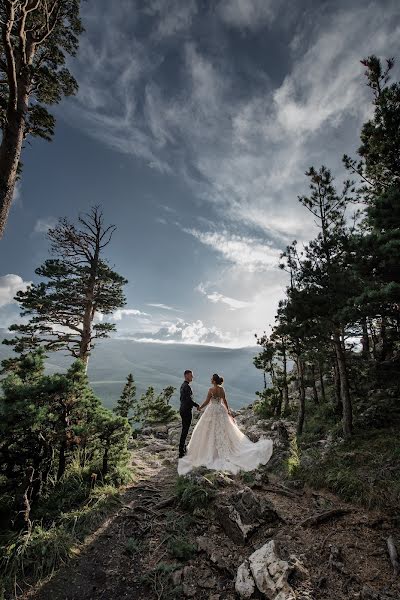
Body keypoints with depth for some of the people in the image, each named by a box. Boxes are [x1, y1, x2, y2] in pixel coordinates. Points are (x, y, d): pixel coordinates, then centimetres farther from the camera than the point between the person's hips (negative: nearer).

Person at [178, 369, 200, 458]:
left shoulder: (183, 385, 12)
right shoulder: (186, 386, -19)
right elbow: (189, 399, -25)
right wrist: (197, 405, -14)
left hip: (183, 410, 10)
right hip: (186, 411, -10)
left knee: (184, 430, 19)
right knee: (185, 430, -4)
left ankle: (183, 448, 31)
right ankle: (182, 452, 2)